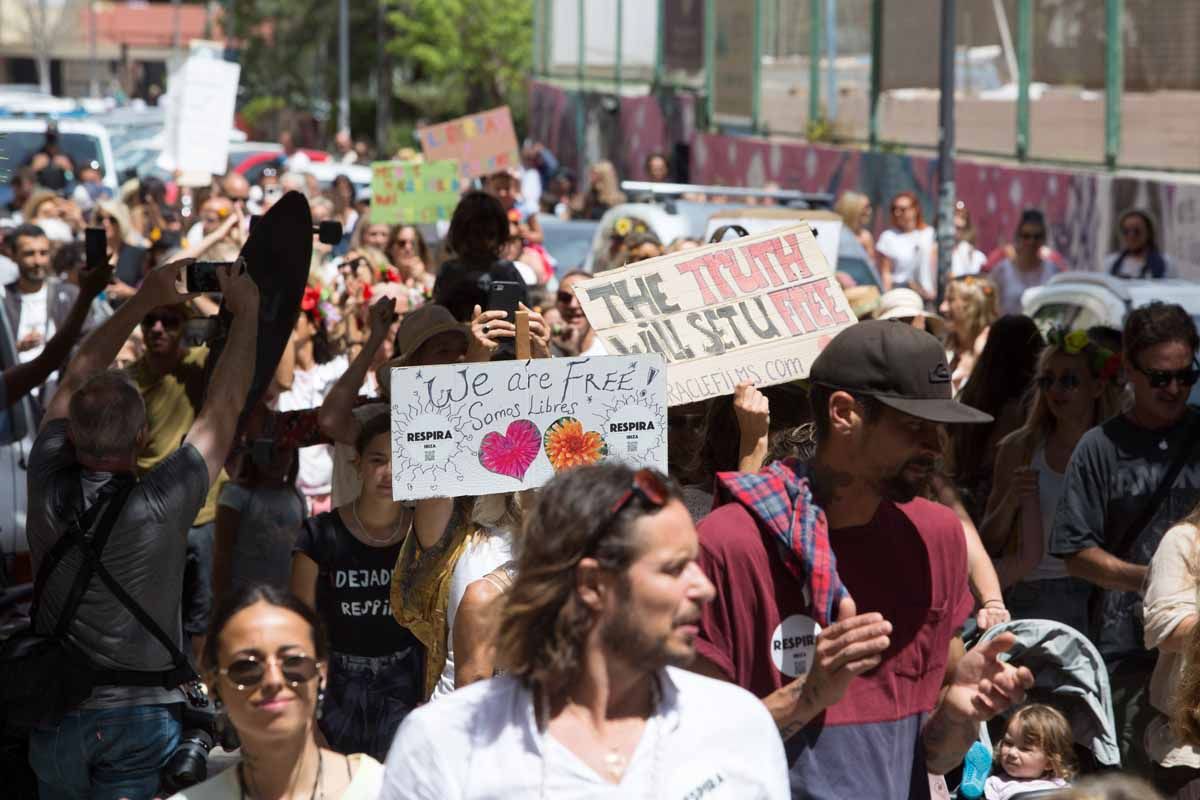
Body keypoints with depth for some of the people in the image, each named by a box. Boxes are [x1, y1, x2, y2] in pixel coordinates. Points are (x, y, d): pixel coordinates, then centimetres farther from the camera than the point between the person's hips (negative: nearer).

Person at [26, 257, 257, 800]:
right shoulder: (159, 507, -21)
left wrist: (144, 301, 10)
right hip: (136, 715, -3)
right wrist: (247, 311, 2)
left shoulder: (47, 490, -13)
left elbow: (76, 377, 2)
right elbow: (223, 406, -10)